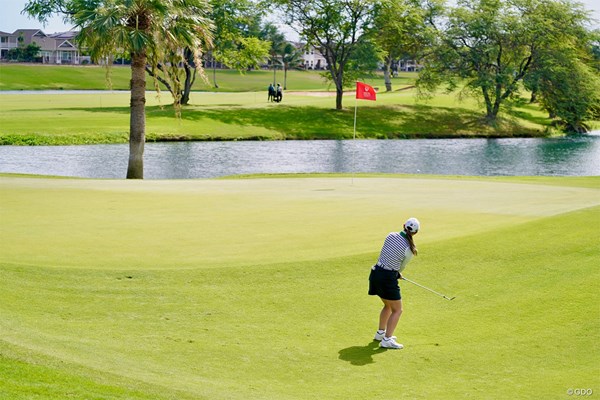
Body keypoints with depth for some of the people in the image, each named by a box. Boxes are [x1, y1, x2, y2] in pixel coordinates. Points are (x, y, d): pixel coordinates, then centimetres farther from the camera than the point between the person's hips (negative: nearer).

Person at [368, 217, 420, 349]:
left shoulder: (391, 235, 0)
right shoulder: (409, 249, -12)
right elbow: (402, 266, 4)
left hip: (376, 273, 7)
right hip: (388, 278, -7)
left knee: (388, 305, 27)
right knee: (397, 310, 8)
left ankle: (381, 333, 39)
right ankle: (387, 340, -1)